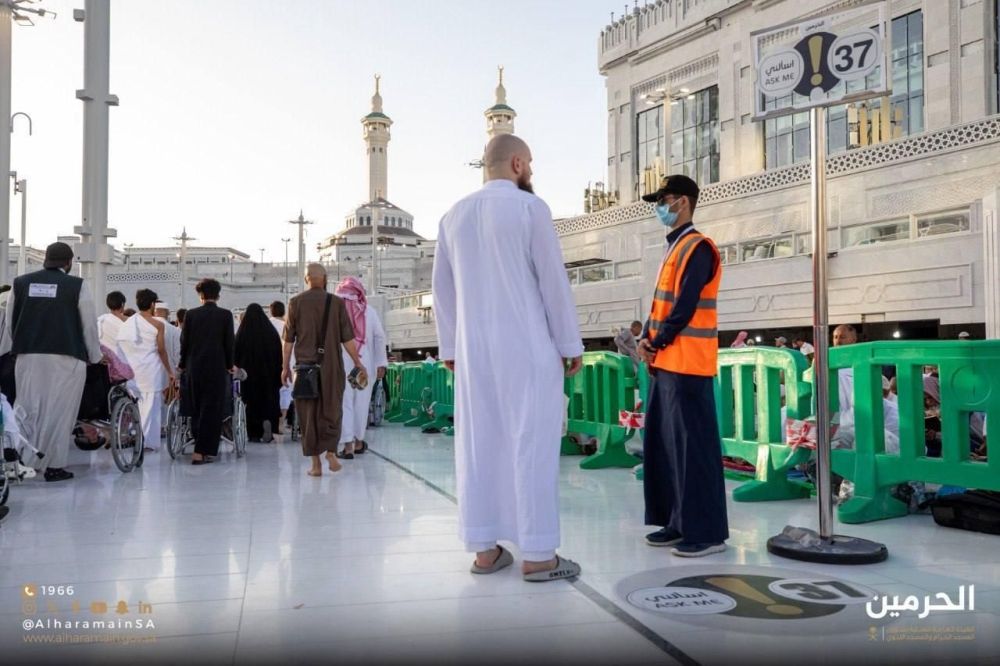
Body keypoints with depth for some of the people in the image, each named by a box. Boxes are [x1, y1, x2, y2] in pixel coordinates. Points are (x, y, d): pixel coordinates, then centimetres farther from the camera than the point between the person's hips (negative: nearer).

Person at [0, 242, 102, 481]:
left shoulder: (21, 283, 9)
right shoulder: (77, 286, -4)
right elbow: (89, 325, -1)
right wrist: (95, 357, 11)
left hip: (27, 356, 4)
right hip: (66, 357, -4)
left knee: (28, 408, 10)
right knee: (59, 410, 2)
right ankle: (54, 466, 5)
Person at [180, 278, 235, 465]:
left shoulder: (191, 314, 2)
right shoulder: (225, 315, -3)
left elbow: (184, 342, 4)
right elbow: (229, 343, -2)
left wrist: (183, 364, 18)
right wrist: (230, 365, 12)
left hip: (194, 368, 3)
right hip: (216, 368, -2)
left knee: (196, 409, 13)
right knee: (212, 410, 1)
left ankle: (201, 447, 17)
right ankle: (201, 451, -4)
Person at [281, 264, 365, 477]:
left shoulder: (296, 303, 1)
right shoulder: (336, 303, -1)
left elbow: (288, 339, 2)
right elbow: (347, 338, -1)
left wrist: (285, 366, 9)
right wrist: (358, 363, 7)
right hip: (331, 365, 0)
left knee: (308, 413, 5)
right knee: (332, 410, 13)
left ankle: (315, 463, 5)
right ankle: (331, 451, -1)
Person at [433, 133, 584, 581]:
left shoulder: (454, 216, 11)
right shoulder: (531, 207, -5)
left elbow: (443, 289, 13)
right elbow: (554, 282, -7)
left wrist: (449, 347, 18)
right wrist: (571, 345, -2)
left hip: (474, 350, 6)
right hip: (528, 347, -5)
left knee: (478, 444, 7)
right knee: (532, 444, -2)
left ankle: (485, 550, 12)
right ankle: (537, 555, 1)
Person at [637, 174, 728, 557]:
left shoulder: (697, 247, -9)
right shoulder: (673, 249, 20)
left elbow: (686, 306, -16)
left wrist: (657, 343, -8)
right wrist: (647, 340, 3)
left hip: (687, 364, -10)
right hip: (665, 363, 10)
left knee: (693, 447, -7)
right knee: (663, 444, 11)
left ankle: (708, 531, 0)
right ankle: (678, 523, 19)